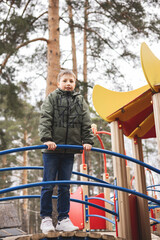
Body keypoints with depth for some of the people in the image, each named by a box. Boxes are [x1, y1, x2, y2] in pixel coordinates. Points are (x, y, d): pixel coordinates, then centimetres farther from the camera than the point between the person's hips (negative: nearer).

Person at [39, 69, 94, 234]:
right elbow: (45, 120, -6)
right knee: (48, 185, 1)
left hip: (69, 150, 3)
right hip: (52, 149, -2)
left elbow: (86, 123, 11)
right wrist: (47, 139, -18)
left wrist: (87, 141, -2)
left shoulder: (80, 101, 14)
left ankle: (63, 219, 14)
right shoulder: (52, 98, 5)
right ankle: (46, 218, 12)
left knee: (65, 186, 7)